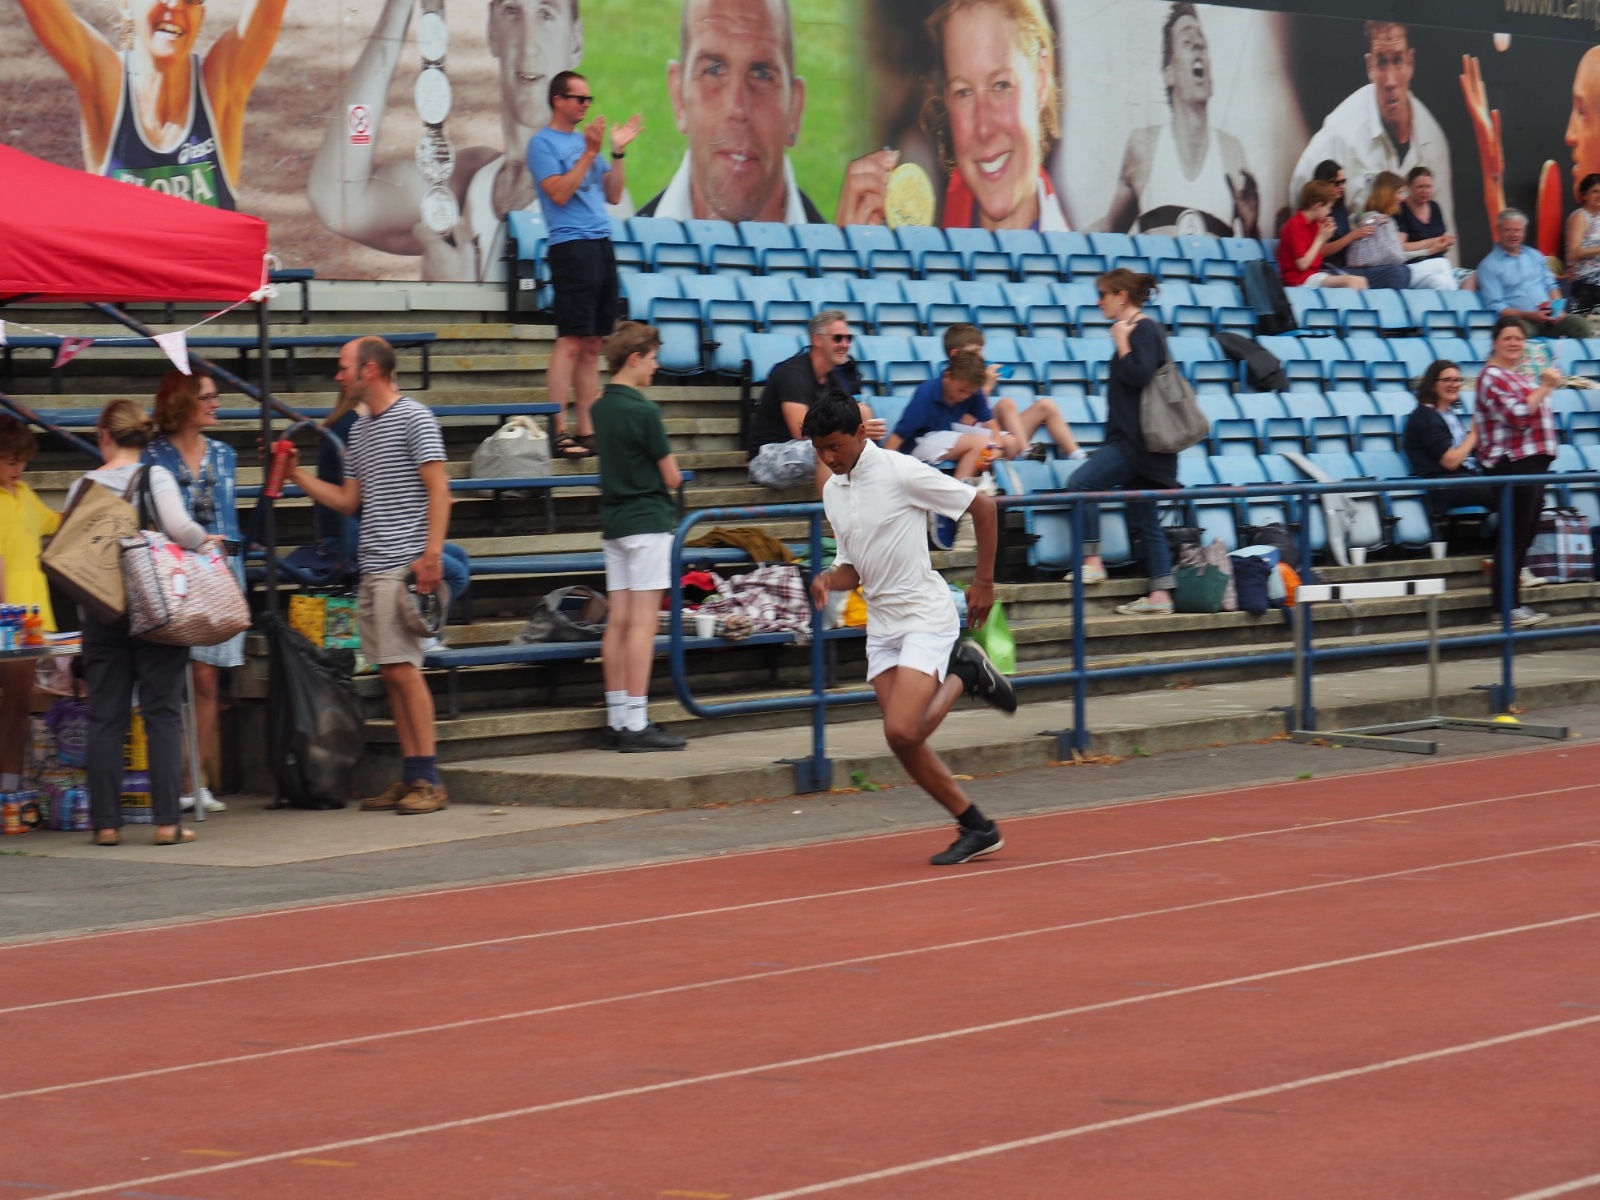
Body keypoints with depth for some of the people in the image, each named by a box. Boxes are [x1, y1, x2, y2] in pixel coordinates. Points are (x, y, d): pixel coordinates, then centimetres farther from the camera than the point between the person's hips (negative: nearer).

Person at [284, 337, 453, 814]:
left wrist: (431, 553, -20)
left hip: (404, 565, -8)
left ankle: (429, 779, -10)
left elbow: (439, 489, -11)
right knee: (390, 672, 6)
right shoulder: (359, 430, 20)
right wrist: (296, 474, 17)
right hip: (373, 567, 8)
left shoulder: (413, 418, -5)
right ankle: (409, 776, 9)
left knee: (403, 667, -12)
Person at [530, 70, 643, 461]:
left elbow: (612, 195, 18)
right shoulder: (543, 143, -3)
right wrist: (589, 153, -14)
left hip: (601, 245, 8)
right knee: (571, 341, -13)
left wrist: (617, 153, 8)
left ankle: (587, 431, 8)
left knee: (592, 345, 7)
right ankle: (559, 432, -14)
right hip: (570, 247, -8)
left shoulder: (586, 139, 19)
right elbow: (559, 193, -14)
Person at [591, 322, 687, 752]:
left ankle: (617, 720, 9)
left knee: (618, 621, 7)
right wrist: (665, 473, 10)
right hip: (647, 521, -8)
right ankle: (636, 724, -9)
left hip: (613, 522, 8)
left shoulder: (600, 407, 9)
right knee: (643, 623, -7)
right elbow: (672, 476, -10)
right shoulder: (643, 411, -15)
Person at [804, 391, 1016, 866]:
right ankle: (976, 829, 14)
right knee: (902, 742, 0)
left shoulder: (901, 472, -13)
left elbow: (983, 508, -8)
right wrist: (828, 579, -8)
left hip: (926, 616, -7)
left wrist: (984, 583, -5)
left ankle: (964, 672, 7)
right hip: (881, 625, 7)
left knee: (903, 730, -20)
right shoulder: (833, 491, 8)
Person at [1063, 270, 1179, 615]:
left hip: (1137, 441, -11)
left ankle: (1092, 562, -14)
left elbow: (1139, 375, -23)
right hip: (1133, 442, 11)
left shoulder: (1144, 331, -11)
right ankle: (1160, 595, 7)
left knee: (1080, 483, -16)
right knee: (1144, 519, 8)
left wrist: (1122, 344, -13)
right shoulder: (1133, 330, 18)